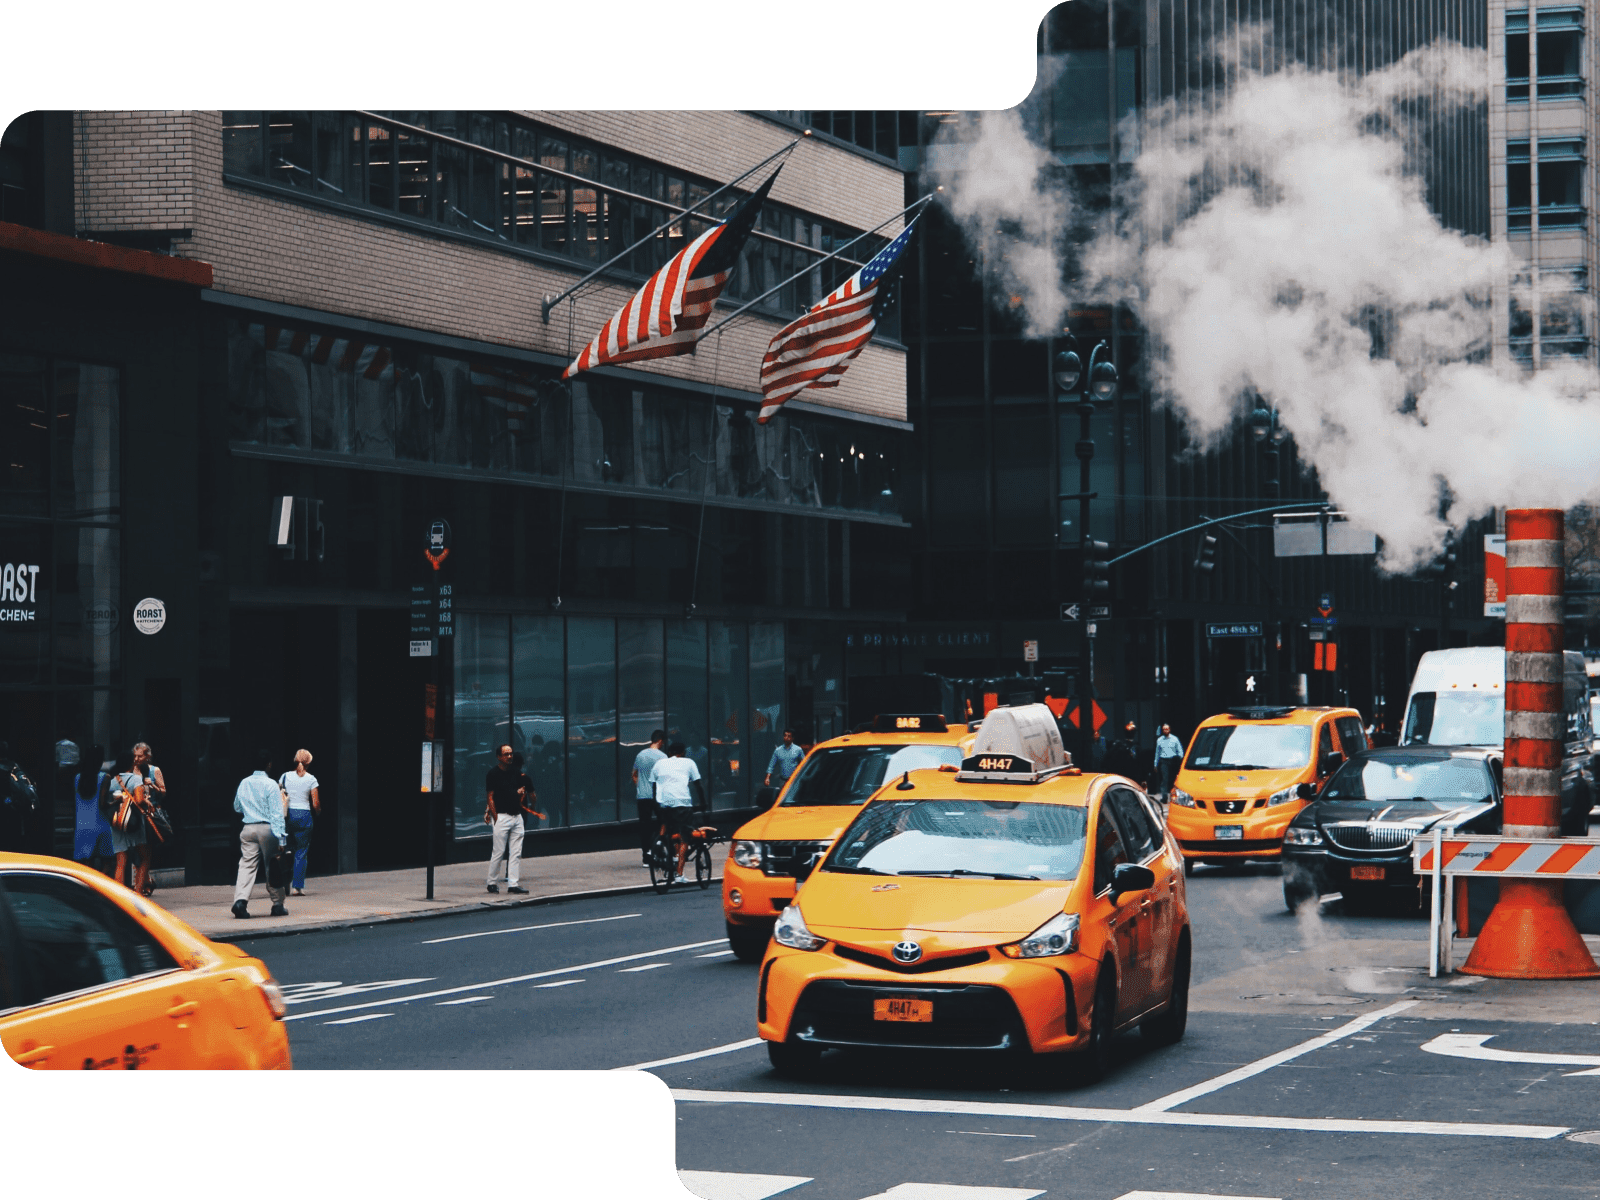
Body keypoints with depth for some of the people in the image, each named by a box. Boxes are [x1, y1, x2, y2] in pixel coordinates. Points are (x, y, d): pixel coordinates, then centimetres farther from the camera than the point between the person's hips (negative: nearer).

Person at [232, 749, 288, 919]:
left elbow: (237, 807, 22)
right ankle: (277, 904, 13)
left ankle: (240, 900, -19)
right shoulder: (270, 785, -8)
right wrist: (280, 838, -12)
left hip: (248, 828, 4)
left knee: (247, 865, 0)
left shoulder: (244, 783, 8)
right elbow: (277, 813, -11)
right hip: (267, 828, -4)